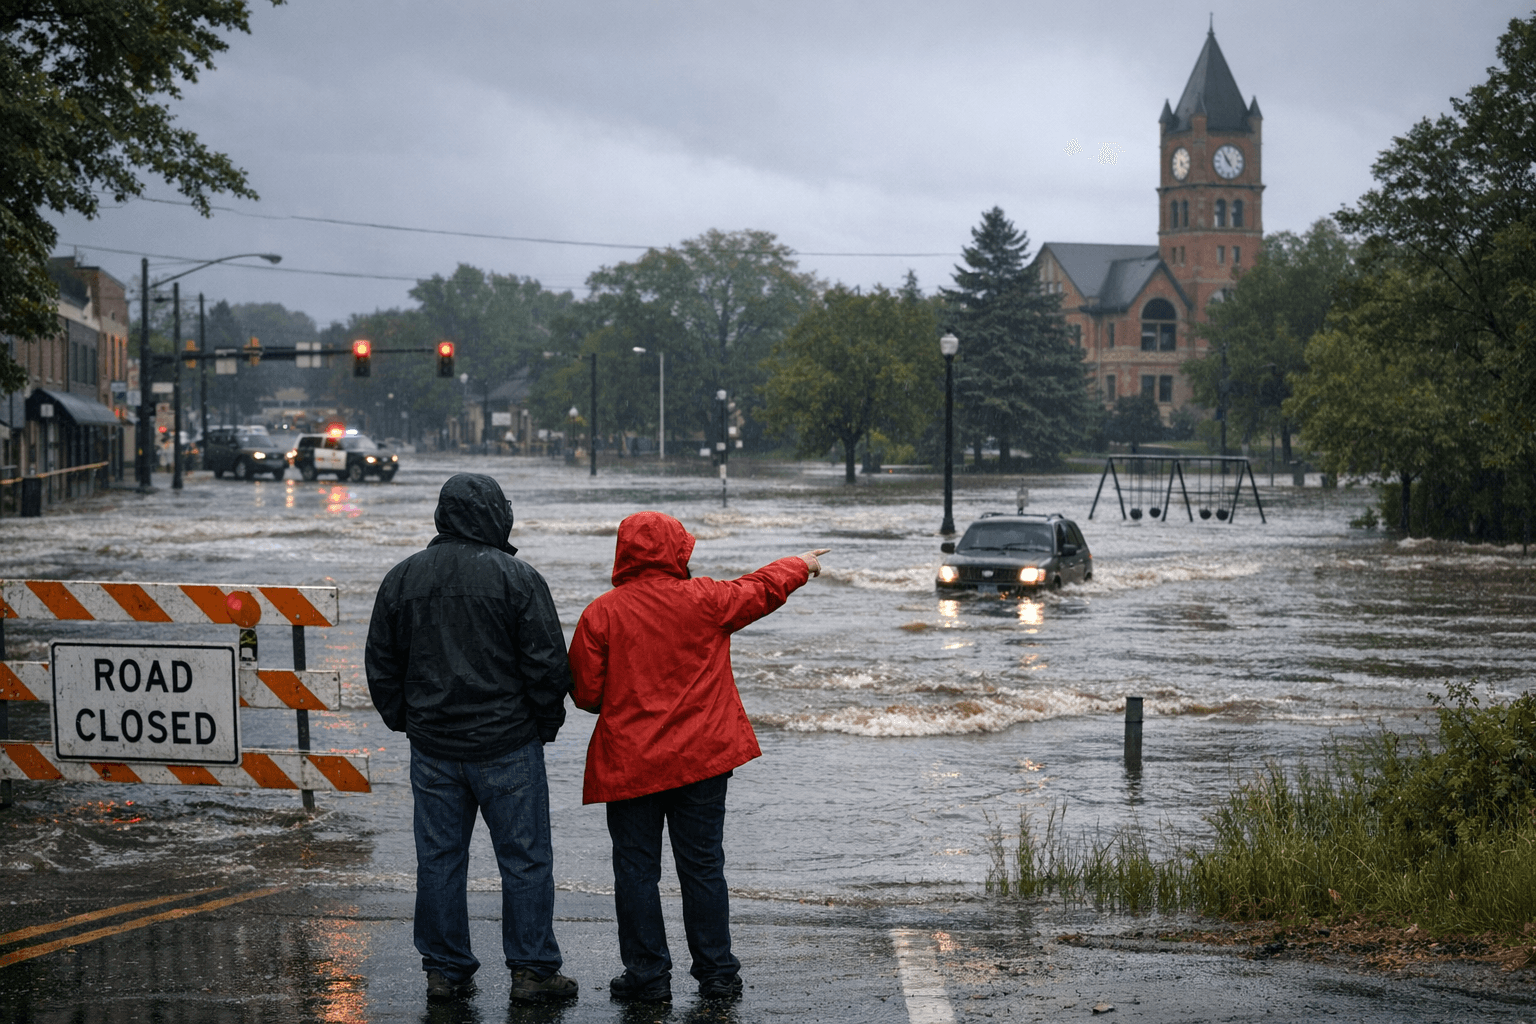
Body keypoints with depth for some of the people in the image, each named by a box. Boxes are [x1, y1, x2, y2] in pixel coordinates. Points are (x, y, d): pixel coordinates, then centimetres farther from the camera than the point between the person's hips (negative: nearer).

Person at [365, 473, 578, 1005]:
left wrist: (405, 721, 20)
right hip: (507, 746, -4)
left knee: (439, 859, 10)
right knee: (525, 860, 4)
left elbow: (382, 663, 10)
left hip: (432, 748, 4)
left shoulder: (403, 578, 4)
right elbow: (548, 664, -9)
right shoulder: (518, 579, -10)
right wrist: (545, 723, 6)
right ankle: (532, 971, 6)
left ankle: (445, 970, 15)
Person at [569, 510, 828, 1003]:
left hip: (629, 764, -2)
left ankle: (647, 975, 8)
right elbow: (761, 589, 16)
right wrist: (801, 565, 36)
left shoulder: (602, 614, -7)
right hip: (701, 759, 2)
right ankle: (717, 973, 16)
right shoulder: (704, 600, -3)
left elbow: (585, 693, -5)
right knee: (703, 866, 10)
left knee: (636, 869, 6)